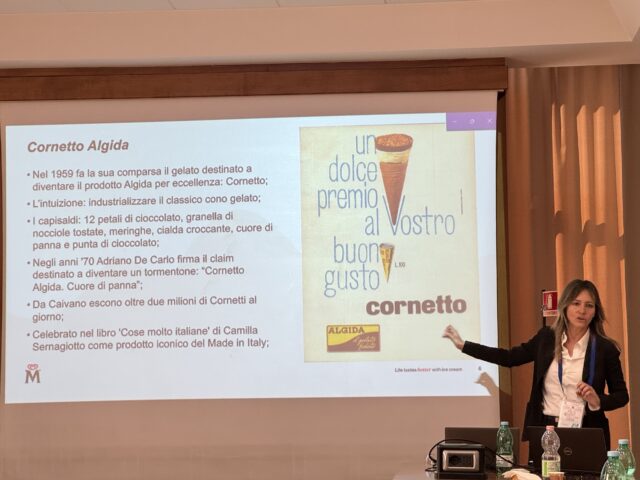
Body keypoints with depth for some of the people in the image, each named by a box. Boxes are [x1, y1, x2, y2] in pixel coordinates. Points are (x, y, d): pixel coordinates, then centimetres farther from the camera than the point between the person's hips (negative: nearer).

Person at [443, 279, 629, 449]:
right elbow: (509, 357, 11)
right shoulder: (546, 337, 3)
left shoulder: (605, 348, -5)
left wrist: (598, 401, -18)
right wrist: (463, 345, 9)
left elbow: (622, 395, 3)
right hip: (545, 428, 3)